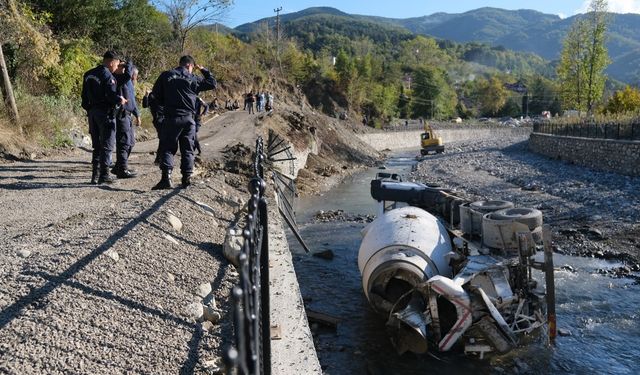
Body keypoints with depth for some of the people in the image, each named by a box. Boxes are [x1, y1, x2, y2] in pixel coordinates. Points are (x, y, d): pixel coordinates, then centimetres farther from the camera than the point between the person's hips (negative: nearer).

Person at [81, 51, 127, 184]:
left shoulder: (88, 75, 13)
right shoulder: (107, 75, -13)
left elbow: (85, 97, 15)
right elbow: (111, 94, -21)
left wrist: (89, 109, 21)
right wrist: (120, 100, -2)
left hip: (92, 112, 8)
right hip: (105, 113, -8)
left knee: (96, 145, 14)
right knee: (107, 145, -1)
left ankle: (95, 175, 16)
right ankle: (104, 175, -1)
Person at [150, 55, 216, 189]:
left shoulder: (166, 75, 3)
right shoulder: (194, 79, 3)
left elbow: (155, 93, 7)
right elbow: (212, 83, 12)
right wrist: (204, 70, 22)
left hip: (171, 117, -1)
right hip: (188, 118, 1)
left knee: (167, 148, 2)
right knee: (187, 149, 9)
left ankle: (166, 176, -12)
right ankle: (187, 177, 7)